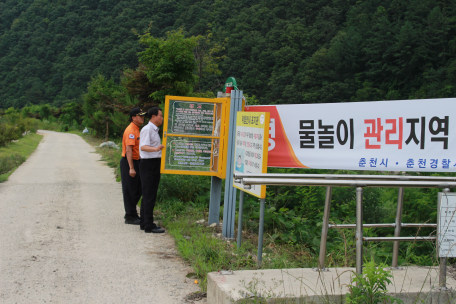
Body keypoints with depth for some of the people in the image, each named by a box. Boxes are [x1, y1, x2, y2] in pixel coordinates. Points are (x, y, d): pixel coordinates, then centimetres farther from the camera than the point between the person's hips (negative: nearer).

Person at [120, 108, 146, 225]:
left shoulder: (136, 130, 15)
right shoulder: (131, 131, -17)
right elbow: (128, 150, -23)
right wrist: (131, 168, -27)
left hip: (135, 162, 10)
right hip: (129, 163, -10)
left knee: (138, 190, 15)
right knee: (130, 191, -2)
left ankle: (131, 213, 26)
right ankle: (130, 217, 6)